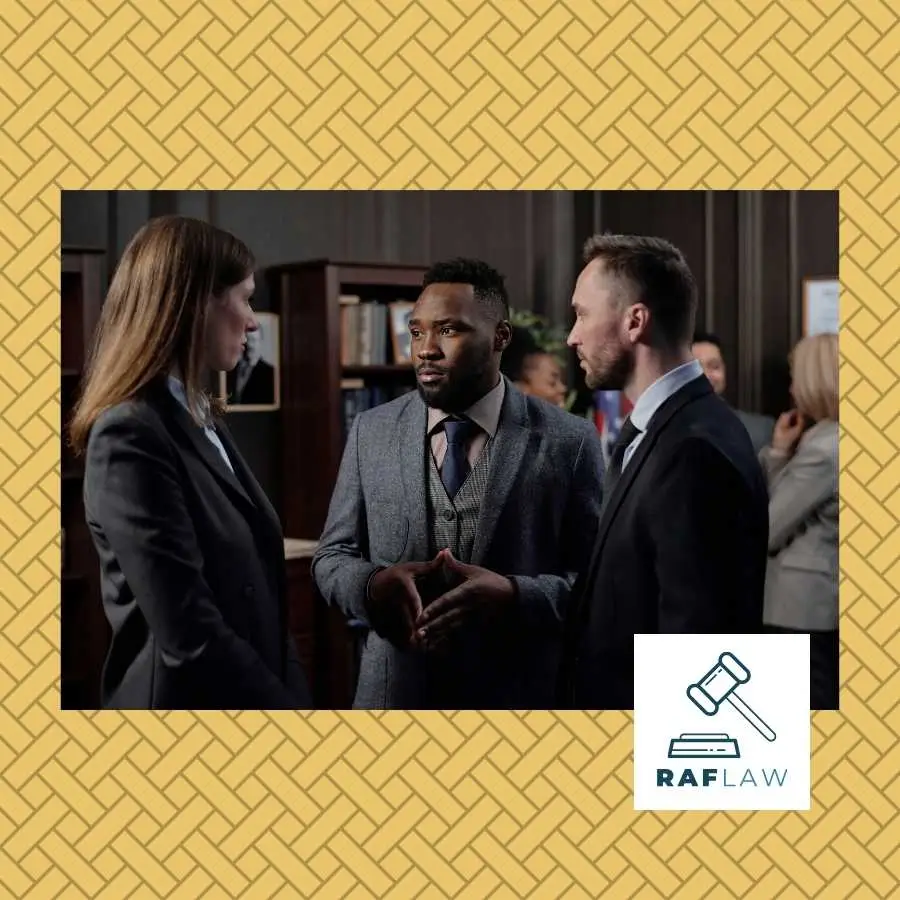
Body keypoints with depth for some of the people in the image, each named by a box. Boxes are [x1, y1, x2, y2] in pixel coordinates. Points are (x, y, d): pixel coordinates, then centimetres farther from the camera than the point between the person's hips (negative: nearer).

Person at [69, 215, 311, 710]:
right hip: (192, 698, -8)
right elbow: (191, 639, -22)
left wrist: (294, 691, 2)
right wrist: (288, 705, -15)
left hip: (259, 689, 8)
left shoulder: (202, 422, 10)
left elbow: (258, 600, 10)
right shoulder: (130, 437, -18)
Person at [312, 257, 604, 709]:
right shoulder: (371, 432, 2)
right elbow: (331, 556, 5)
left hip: (519, 703, -2)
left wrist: (514, 595, -24)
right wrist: (374, 584, -16)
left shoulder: (568, 441, -7)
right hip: (395, 695, 2)